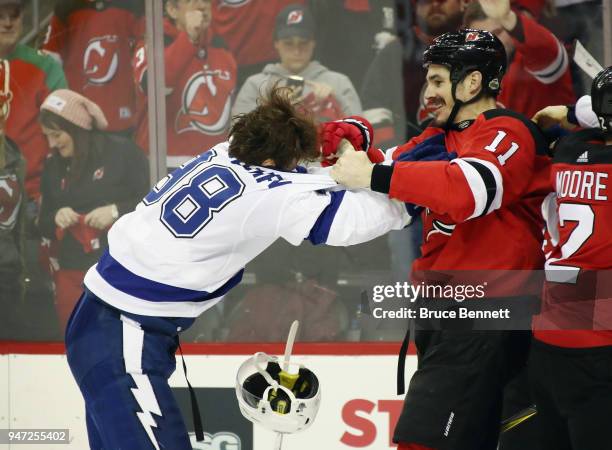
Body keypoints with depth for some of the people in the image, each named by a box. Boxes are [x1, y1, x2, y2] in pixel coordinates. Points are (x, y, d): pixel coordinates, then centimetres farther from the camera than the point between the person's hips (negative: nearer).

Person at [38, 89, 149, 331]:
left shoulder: (123, 151, -6)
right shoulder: (53, 166, 9)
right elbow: (44, 226, 14)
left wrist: (116, 211, -20)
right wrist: (56, 218, -8)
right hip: (72, 274, 5)